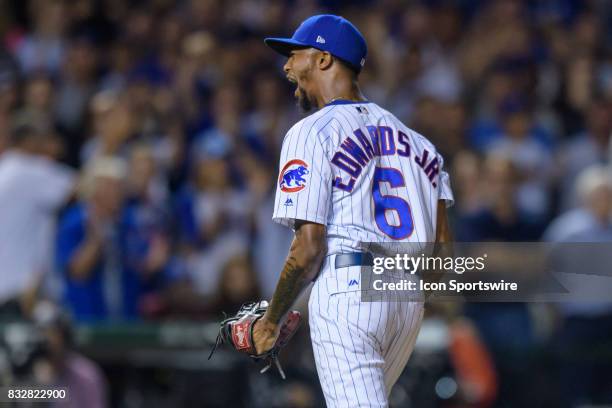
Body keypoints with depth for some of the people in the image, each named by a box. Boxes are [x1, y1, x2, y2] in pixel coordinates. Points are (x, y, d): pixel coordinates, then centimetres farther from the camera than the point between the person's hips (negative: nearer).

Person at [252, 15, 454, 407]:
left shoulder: (312, 133, -2)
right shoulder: (414, 139, 19)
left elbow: (308, 248, -10)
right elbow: (443, 243, 12)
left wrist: (272, 321, 0)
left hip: (347, 290, -7)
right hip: (411, 301, 8)